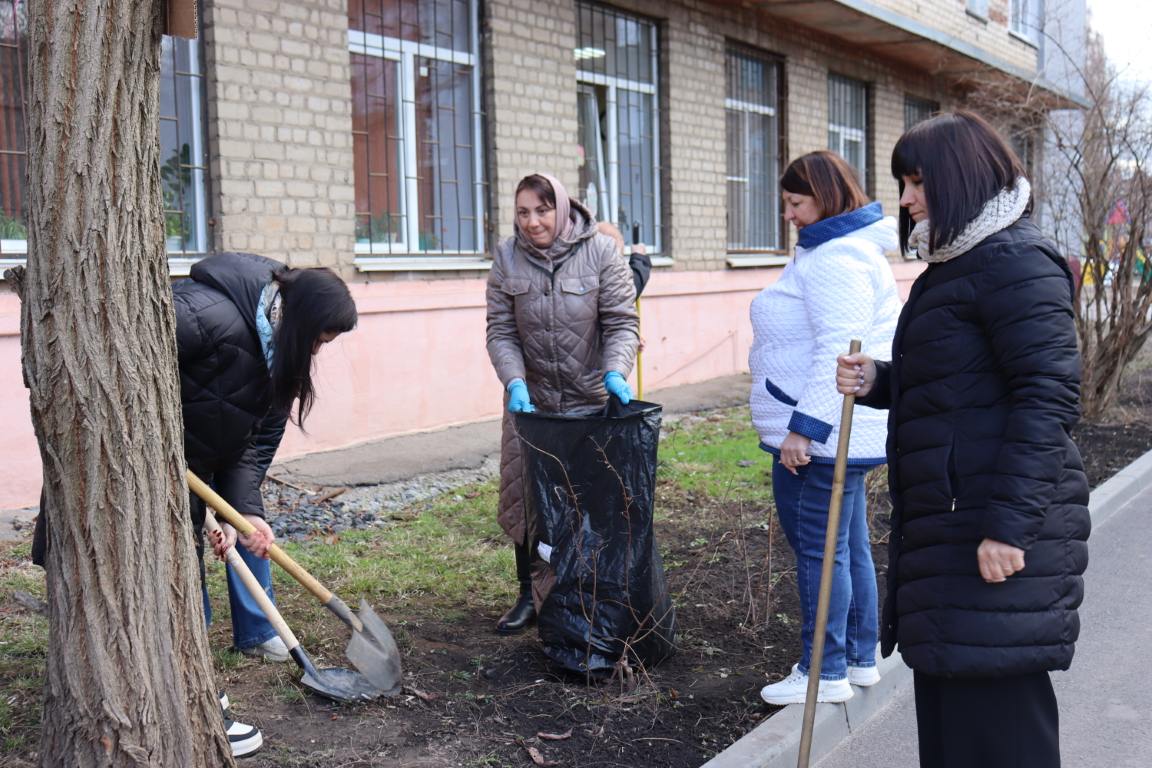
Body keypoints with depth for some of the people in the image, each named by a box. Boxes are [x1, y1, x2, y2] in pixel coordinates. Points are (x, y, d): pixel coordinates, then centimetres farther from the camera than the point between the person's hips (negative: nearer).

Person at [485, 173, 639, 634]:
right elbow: (501, 333, -2)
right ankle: (530, 595, 22)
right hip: (531, 399, 3)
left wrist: (616, 371, -26)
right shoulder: (507, 258, -3)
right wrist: (515, 382, -18)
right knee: (526, 498, 7)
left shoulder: (600, 252, -10)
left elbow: (621, 322, -9)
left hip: (591, 401, -2)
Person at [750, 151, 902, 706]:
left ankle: (825, 672, 8)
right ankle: (860, 657, 27)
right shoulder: (836, 250, 18)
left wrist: (803, 428, -25)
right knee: (849, 543, 16)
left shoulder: (836, 260, -18)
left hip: (823, 434, -11)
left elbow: (839, 353, -26)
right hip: (840, 432, 11)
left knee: (818, 547, -3)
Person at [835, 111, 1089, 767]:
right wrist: (878, 381, 6)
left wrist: (1007, 524, -24)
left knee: (995, 715, -4)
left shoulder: (1015, 260, -13)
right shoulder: (955, 265, 18)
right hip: (948, 517, 10)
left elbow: (1049, 397, -20)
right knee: (950, 696, 16)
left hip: (1000, 525, -10)